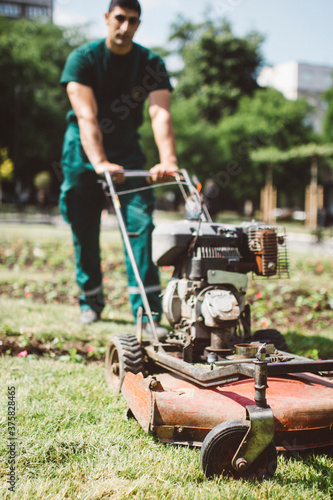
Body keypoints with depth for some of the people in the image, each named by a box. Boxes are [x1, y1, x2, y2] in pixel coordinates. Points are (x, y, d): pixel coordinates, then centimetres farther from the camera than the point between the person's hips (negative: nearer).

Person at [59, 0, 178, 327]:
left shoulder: (151, 64, -9)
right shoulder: (83, 59, -14)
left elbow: (160, 114, -24)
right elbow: (86, 116, -27)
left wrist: (167, 160, -42)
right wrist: (100, 163, -43)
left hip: (127, 150, 1)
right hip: (83, 151, -1)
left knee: (139, 220, -14)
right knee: (84, 229, 3)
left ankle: (148, 310, -14)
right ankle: (91, 301, 21)